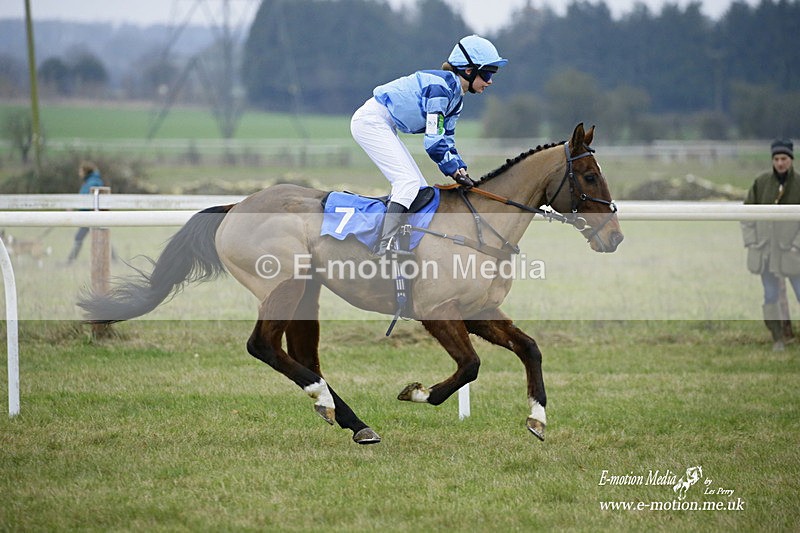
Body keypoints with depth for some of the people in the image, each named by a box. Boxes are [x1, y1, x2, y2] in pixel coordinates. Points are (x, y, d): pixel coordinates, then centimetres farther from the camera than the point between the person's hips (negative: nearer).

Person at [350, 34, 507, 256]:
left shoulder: (455, 97, 11)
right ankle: (385, 246, -30)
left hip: (383, 127, 11)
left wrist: (459, 168, -1)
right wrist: (455, 171, -15)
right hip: (371, 121, -11)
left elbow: (446, 141, 14)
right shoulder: (441, 87, -21)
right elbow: (433, 142, -23)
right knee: (408, 181, -21)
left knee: (419, 188, 7)